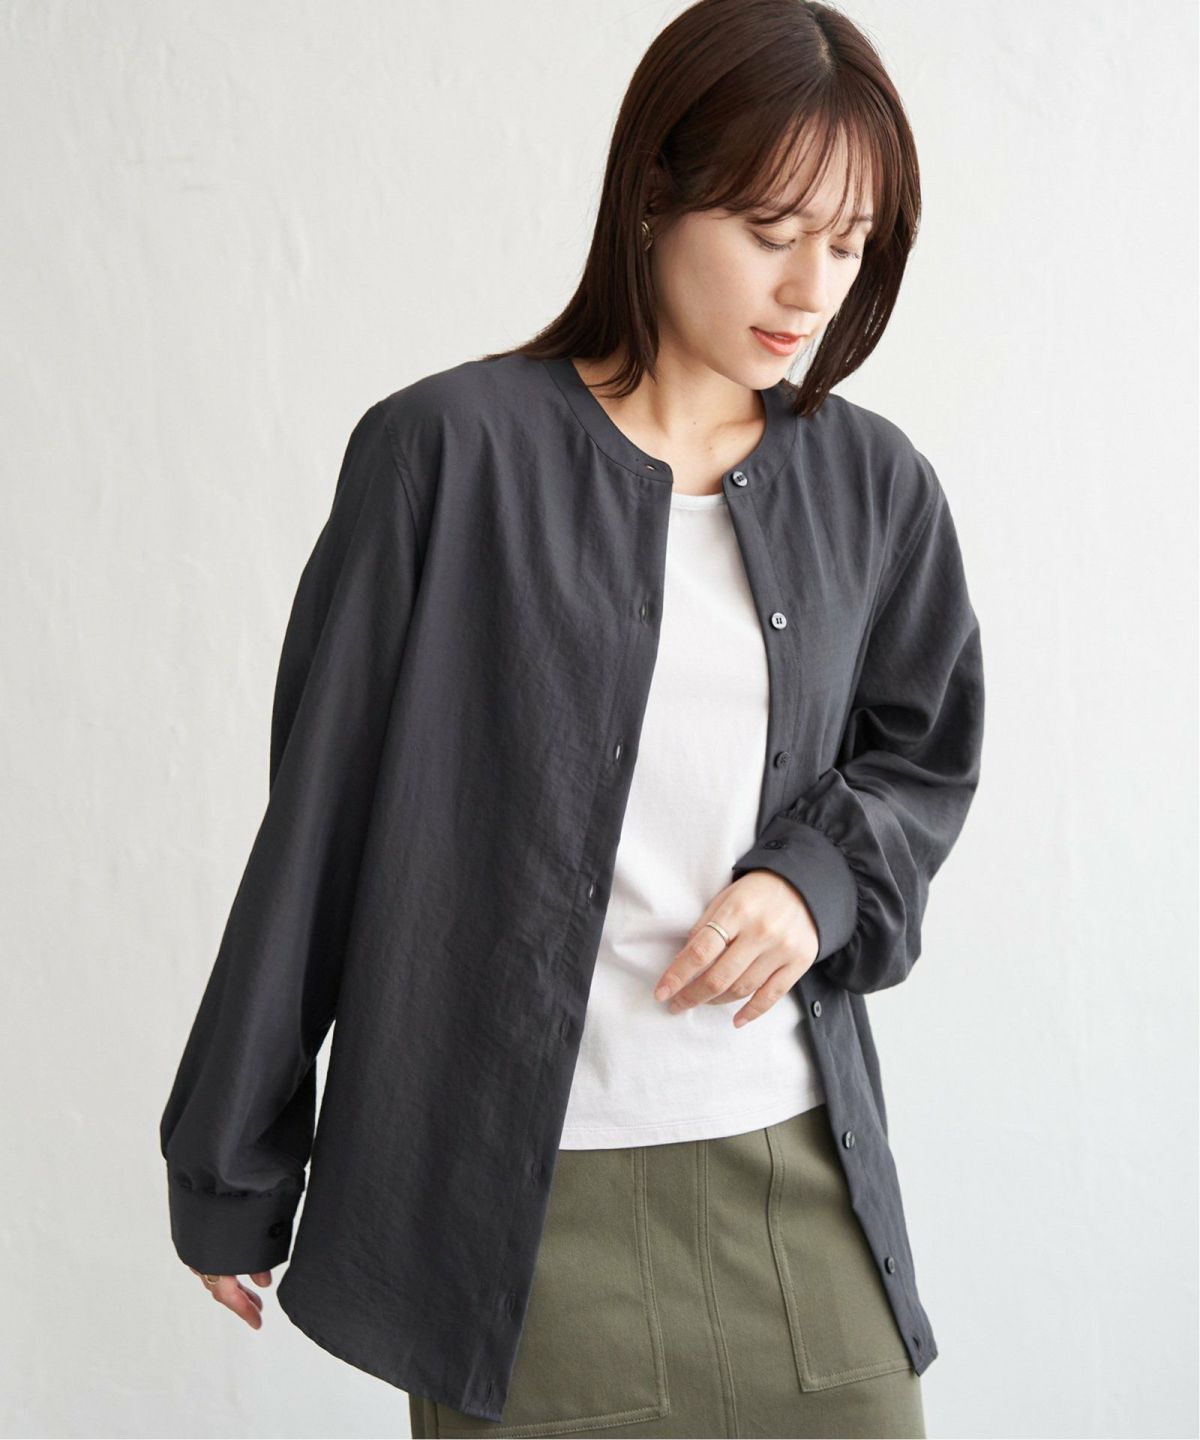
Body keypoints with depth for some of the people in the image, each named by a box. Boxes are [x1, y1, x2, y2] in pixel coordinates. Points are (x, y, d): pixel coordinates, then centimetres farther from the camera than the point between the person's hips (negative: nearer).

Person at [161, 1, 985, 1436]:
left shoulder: (875, 487, 4)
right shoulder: (450, 453, -7)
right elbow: (316, 817, -4)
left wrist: (820, 878, -5)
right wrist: (231, 1171, 1)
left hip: (802, 1171, 4)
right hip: (523, 1196, -3)